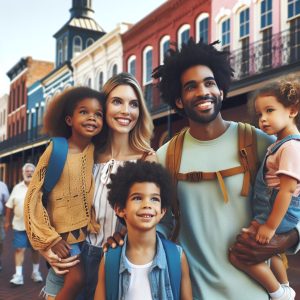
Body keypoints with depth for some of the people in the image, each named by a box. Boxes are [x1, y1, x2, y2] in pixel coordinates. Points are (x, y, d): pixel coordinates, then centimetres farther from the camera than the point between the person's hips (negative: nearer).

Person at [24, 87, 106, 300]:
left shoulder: (96, 151, -2)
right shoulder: (56, 150, -14)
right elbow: (34, 196, -13)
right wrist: (50, 238, -15)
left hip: (88, 231, 5)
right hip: (62, 232, -4)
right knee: (77, 278, -14)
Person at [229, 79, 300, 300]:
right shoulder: (281, 143, 11)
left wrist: (270, 226, -24)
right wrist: (263, 221, 17)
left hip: (278, 216, -10)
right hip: (270, 214, 10)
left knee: (239, 253, -12)